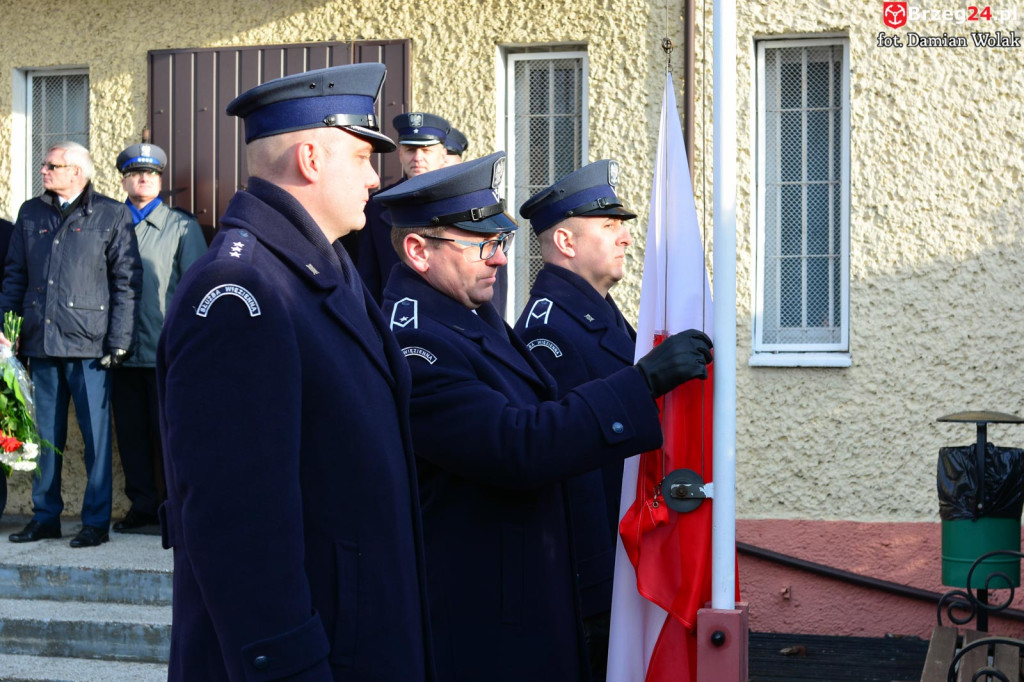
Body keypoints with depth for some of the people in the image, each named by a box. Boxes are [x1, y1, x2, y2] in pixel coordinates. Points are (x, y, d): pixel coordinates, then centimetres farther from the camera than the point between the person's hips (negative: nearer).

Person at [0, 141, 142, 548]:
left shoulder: (111, 215, 2)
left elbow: (126, 281, -1)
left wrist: (118, 342, -7)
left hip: (89, 345, -4)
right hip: (40, 343, 4)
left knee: (96, 434, -1)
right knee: (44, 434, 10)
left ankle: (96, 521, 7)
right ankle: (45, 517, 19)